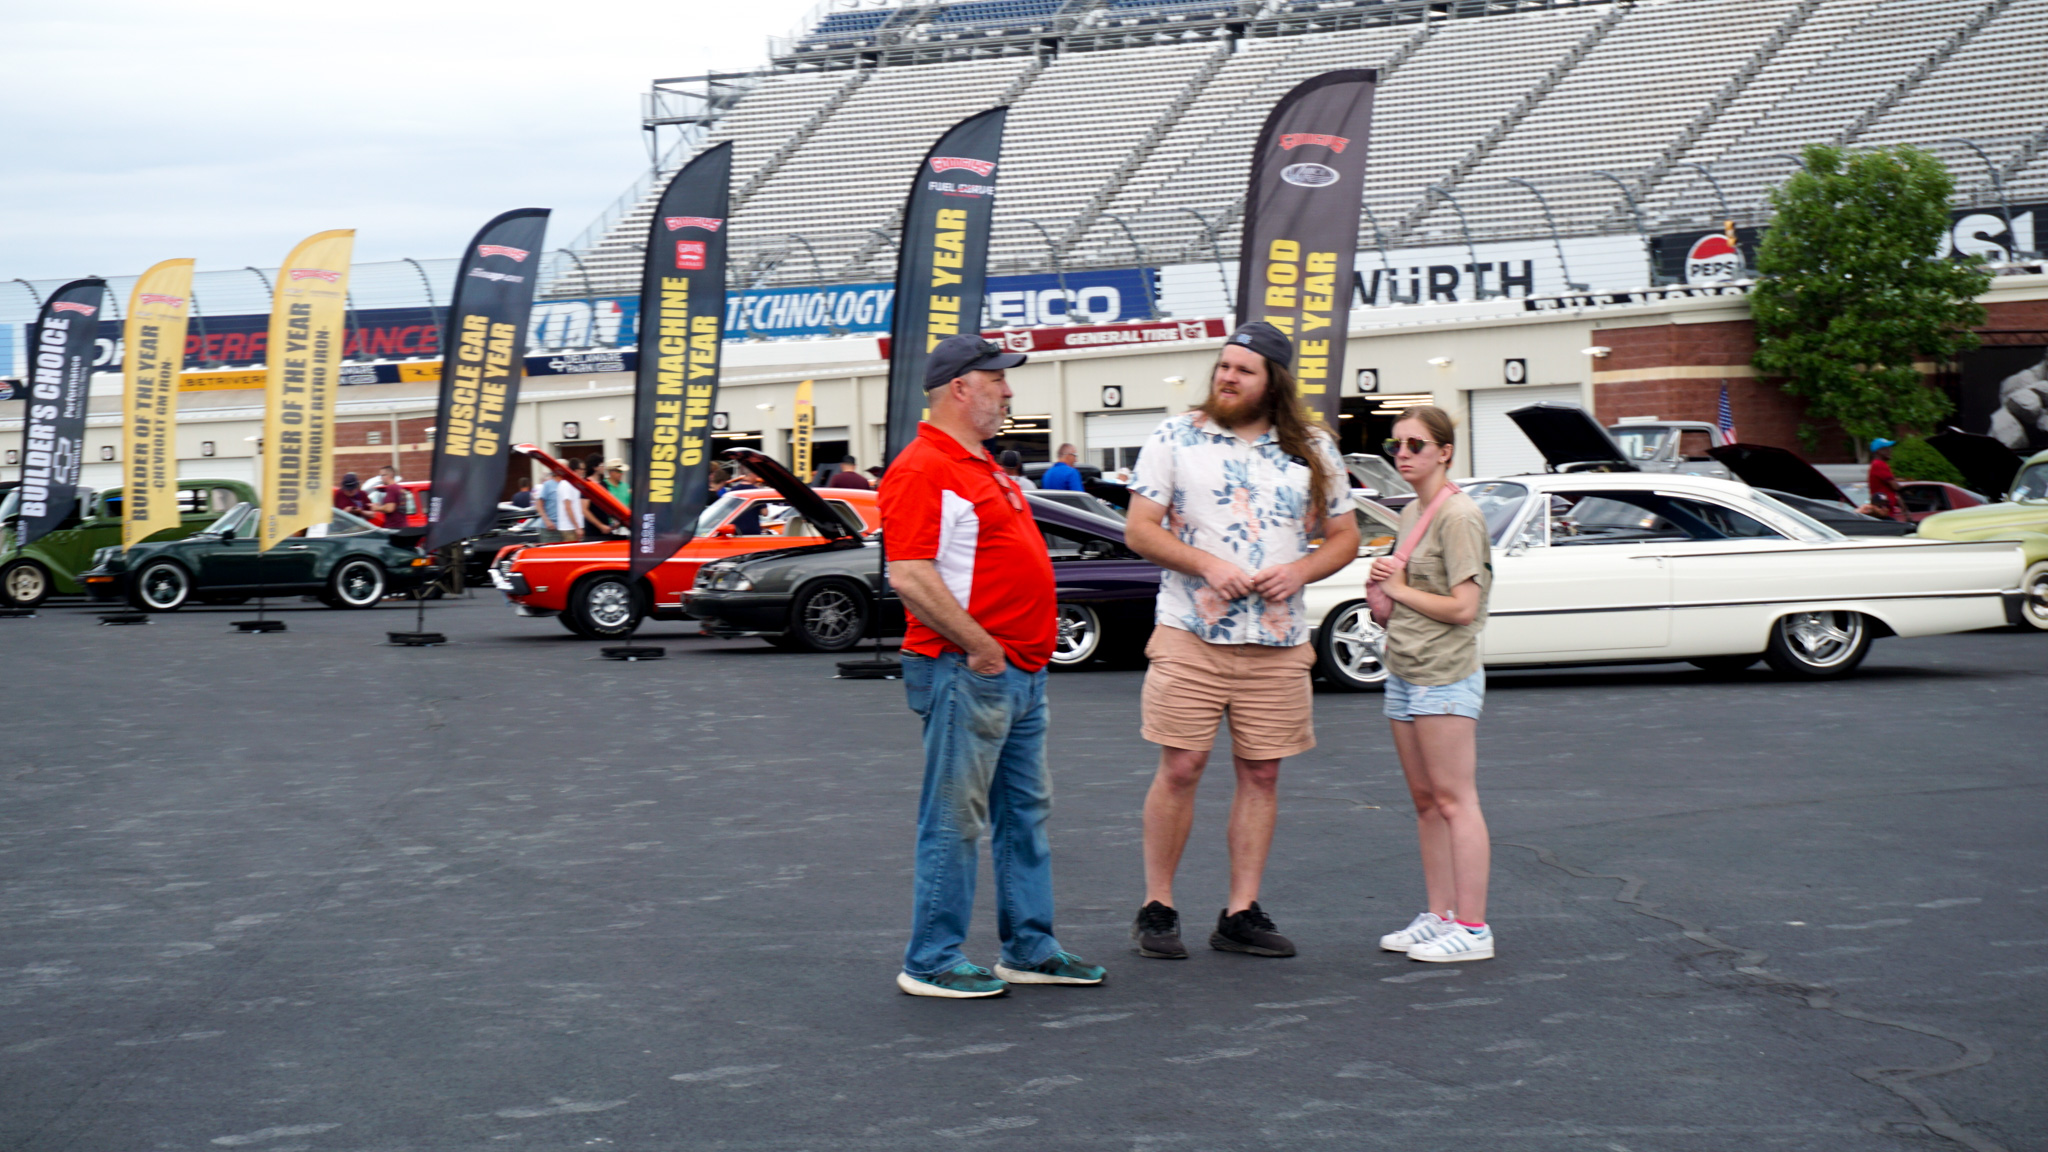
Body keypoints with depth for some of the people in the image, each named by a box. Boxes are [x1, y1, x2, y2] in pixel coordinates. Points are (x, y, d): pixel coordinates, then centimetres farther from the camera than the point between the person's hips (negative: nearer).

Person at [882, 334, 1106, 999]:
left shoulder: (983, 468, 18)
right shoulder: (923, 469, -15)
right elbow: (909, 577, -24)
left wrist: (1027, 649, 16)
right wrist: (979, 646, -20)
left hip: (1019, 671, 10)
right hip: (967, 673, -10)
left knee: (1026, 812, 15)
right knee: (955, 821, -4)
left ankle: (1030, 949, 24)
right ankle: (932, 963, 4)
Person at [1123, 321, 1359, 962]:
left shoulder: (1313, 451, 9)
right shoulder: (1175, 439, 3)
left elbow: (1344, 538, 12)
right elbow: (1141, 530, 0)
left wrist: (1298, 572, -8)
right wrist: (1208, 564, -14)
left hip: (1279, 643, 3)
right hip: (1190, 637, -2)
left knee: (1262, 774, 5)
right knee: (1179, 770, -4)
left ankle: (1241, 914, 13)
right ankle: (1157, 909, 8)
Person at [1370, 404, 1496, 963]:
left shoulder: (1459, 515, -11)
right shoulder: (1410, 514, 16)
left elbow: (1463, 607, -18)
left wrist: (1399, 589, -8)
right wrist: (1383, 590, 1)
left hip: (1445, 675, -9)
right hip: (1404, 673, 9)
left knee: (1453, 800, -8)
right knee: (1425, 801, 11)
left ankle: (1472, 928, -6)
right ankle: (1439, 915, 17)